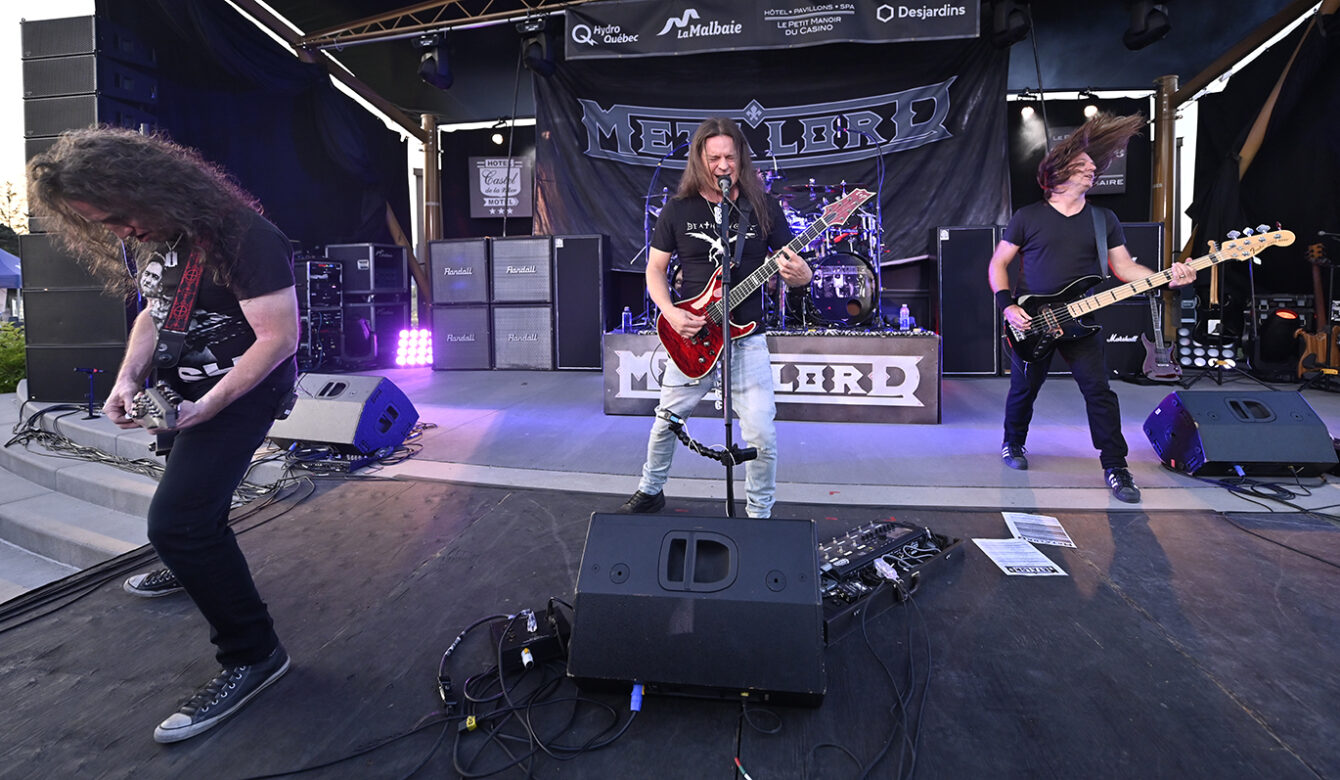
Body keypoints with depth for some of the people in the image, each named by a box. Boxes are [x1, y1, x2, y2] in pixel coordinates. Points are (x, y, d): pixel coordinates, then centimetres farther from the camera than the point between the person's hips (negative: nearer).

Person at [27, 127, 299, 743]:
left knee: (175, 519, -16)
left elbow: (279, 335, -26)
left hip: (243, 387, -9)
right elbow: (154, 311, 15)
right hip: (185, 380, 9)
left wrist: (208, 407, -27)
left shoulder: (244, 237, -26)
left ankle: (251, 653, -5)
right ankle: (197, 568, 56)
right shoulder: (144, 237, 3)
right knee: (192, 487, 27)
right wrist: (128, 379, -1)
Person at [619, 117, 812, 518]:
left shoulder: (763, 207, 0)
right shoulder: (677, 210, 0)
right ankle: (650, 490, 40)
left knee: (762, 437, -5)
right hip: (691, 339, 1)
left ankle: (759, 514, 19)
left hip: (747, 340, -1)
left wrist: (798, 273, -23)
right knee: (666, 422, 14)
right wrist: (671, 313, -12)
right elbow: (654, 270, 5)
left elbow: (794, 268, 2)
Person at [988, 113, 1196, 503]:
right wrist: (1007, 306, -12)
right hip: (1030, 322, -2)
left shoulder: (1104, 220, 9)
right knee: (1023, 390, 9)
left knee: (1099, 391, -4)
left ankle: (1115, 466, 6)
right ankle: (1013, 444, 34)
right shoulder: (1028, 217, -1)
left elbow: (1124, 267, 8)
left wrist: (1167, 278, -10)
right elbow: (998, 264, 0)